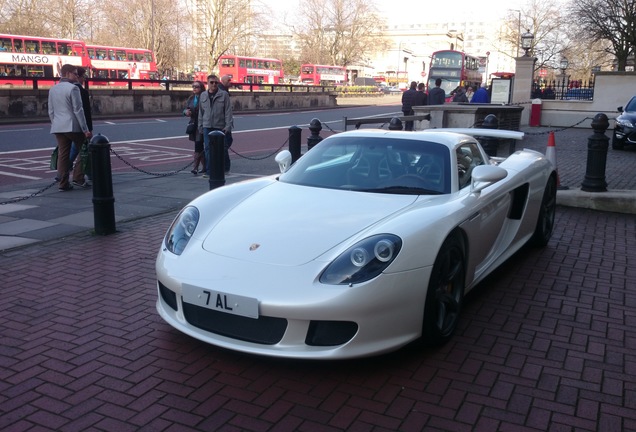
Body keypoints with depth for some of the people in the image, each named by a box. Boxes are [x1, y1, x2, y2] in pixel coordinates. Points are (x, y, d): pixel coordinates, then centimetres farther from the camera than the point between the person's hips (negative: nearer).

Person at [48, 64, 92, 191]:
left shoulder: (52, 89, 13)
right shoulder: (73, 88, -9)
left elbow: (51, 111, 16)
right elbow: (78, 110, -13)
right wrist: (85, 130, -11)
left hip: (58, 127, 7)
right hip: (73, 127, -7)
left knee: (62, 154, 7)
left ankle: (63, 183, 6)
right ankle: (78, 177, 3)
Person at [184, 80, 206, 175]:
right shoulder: (191, 99, 13)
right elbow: (186, 109, 16)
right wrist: (186, 111, -6)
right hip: (194, 124, 7)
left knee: (198, 146, -11)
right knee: (200, 147, 12)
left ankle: (195, 167, -11)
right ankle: (204, 166, 21)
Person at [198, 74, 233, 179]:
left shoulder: (224, 95, -1)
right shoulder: (203, 95, 11)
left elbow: (228, 111, -4)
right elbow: (201, 112, 15)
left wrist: (228, 126, -10)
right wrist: (200, 126, 12)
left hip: (220, 126, -3)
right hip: (207, 127, 3)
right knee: (208, 149, 0)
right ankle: (209, 171, 5)